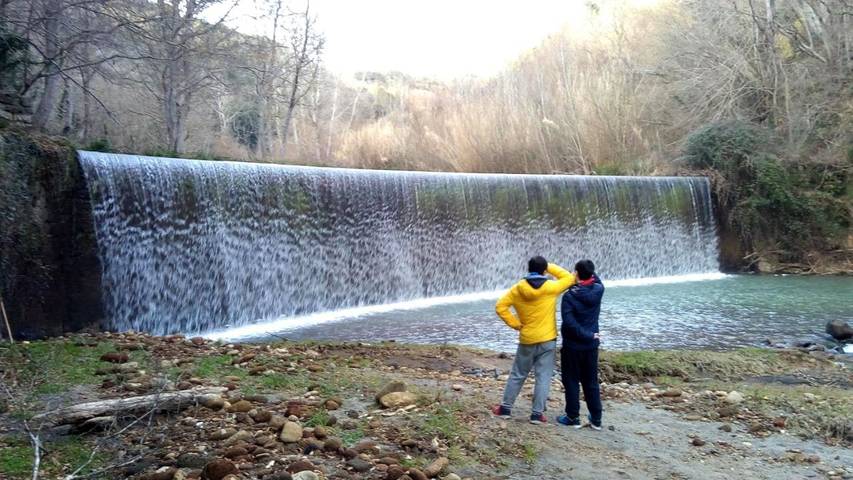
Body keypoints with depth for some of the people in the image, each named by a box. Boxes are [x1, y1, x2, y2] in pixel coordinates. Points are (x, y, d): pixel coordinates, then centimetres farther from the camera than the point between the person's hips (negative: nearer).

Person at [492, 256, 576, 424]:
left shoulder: (517, 289, -4)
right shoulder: (551, 287, -10)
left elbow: (500, 307, -7)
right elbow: (569, 278, 5)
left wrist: (516, 324, -1)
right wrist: (550, 266, 7)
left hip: (526, 340, 2)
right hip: (547, 340, -2)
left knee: (517, 375, 14)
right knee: (543, 377, 5)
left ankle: (505, 408, 20)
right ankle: (537, 414, 7)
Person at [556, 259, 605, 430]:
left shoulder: (569, 296, -18)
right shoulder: (598, 291, -6)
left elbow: (569, 323, -24)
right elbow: (596, 280, 19)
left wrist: (588, 336, -16)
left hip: (572, 346, -4)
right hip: (591, 346, 5)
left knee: (571, 381, 8)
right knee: (591, 382, 14)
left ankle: (573, 417, 14)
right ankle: (596, 419, 19)